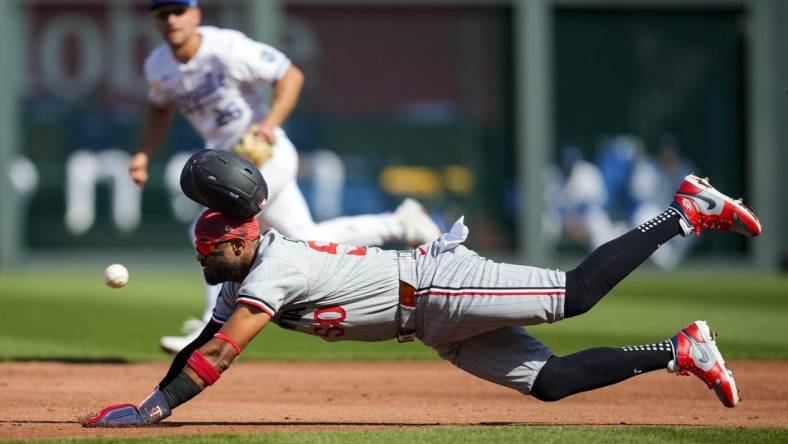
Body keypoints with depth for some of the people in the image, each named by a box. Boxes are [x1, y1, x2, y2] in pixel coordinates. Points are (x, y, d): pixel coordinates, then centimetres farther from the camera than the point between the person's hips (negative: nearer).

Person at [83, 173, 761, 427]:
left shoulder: (275, 265, -18)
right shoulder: (239, 290, 11)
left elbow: (221, 354, -25)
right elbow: (200, 350, 16)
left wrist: (155, 408, -26)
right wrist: (146, 408, 4)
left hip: (437, 285, -8)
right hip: (441, 334, 8)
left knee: (574, 293, -18)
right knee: (547, 381, 0)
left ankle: (687, 212, -7)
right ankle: (681, 352, 7)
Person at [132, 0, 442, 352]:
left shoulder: (228, 49, -21)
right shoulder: (158, 66, -1)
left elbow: (291, 76, -16)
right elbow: (160, 108, 19)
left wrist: (269, 125, -28)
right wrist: (144, 154, 4)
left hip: (266, 156, -7)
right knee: (306, 242, 11)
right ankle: (401, 224, 25)